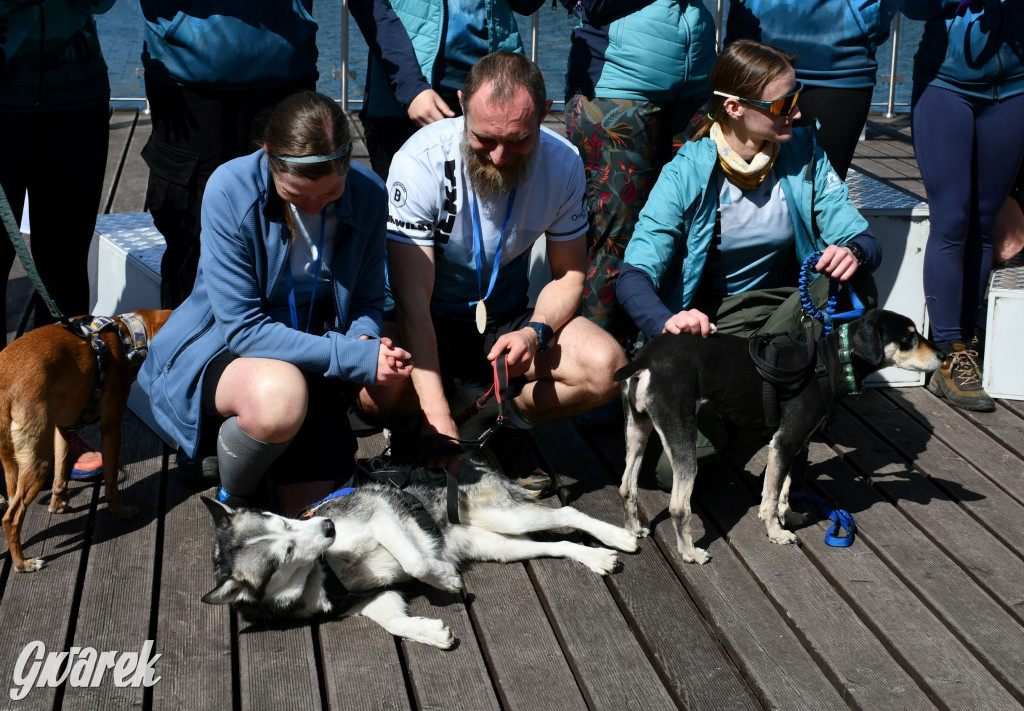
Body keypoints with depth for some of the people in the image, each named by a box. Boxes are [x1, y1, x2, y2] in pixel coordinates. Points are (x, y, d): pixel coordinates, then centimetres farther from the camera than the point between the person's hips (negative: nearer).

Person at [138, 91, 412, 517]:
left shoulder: (367, 195, -10)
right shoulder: (231, 189, -23)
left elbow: (367, 300, 4)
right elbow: (242, 326, -23)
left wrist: (365, 340, -21)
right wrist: (354, 357, -29)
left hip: (312, 355, 4)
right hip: (222, 349, -3)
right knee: (278, 395, -39)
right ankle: (234, 496, -6)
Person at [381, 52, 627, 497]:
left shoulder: (562, 162, -13)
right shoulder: (421, 161, -25)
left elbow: (569, 274, 0)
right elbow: (412, 300, -28)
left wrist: (535, 332, -23)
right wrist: (438, 419, -36)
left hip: (507, 320, 3)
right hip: (431, 323, -3)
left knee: (607, 369, -23)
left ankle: (507, 423, 4)